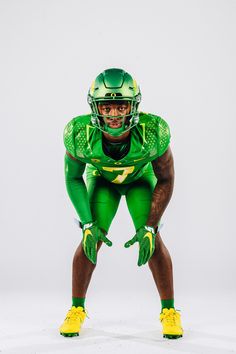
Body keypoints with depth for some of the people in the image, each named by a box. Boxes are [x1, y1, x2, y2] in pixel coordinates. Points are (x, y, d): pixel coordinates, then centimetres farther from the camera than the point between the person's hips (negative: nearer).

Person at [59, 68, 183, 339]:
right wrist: (88, 224, -22)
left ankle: (169, 311, 7)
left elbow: (166, 180, -20)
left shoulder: (153, 132, -38)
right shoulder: (80, 134, -36)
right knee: (91, 239, -10)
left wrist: (150, 227, -25)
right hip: (101, 179, 1)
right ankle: (77, 309, 11)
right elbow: (73, 178, -16)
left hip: (141, 178, 0)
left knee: (152, 240, -12)